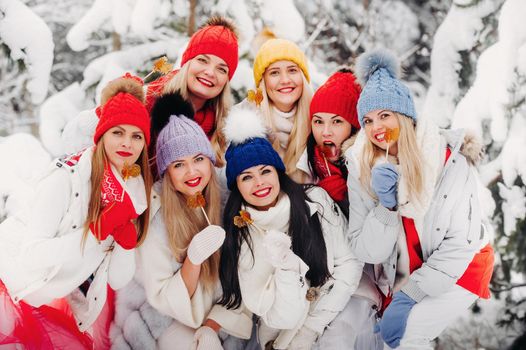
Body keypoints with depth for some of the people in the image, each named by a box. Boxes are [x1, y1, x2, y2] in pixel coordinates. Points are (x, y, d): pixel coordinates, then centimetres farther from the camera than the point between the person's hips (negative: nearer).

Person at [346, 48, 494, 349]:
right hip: (399, 276, 4)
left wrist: (409, 296, -18)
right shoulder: (361, 169, -9)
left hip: (458, 269, -4)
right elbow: (367, 252, -11)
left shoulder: (450, 159, -17)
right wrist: (386, 206, -28)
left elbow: (461, 242, -15)